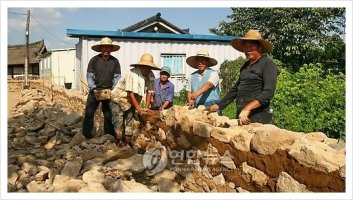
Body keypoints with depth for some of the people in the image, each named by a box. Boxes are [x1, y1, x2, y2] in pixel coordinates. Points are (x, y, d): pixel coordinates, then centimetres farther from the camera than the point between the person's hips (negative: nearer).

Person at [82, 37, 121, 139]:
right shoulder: (94, 60, -1)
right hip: (95, 91, -1)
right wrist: (93, 89, -15)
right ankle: (86, 136, 6)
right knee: (89, 113, -4)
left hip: (109, 91, 1)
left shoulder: (115, 61, 4)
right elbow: (89, 76, -3)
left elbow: (117, 77, 4)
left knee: (109, 115, 8)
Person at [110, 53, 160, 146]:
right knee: (119, 124, -8)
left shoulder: (151, 76, -9)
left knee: (129, 124, 8)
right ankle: (119, 143, 1)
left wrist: (146, 108, -7)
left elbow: (149, 92, -1)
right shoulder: (132, 74, -26)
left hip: (130, 103, 6)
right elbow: (131, 94, -26)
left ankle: (128, 144, 16)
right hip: (118, 100, -5)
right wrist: (139, 110, -26)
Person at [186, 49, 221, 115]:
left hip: (212, 107, -3)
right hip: (197, 108, 3)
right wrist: (190, 101, -7)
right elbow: (189, 91, 14)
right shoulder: (192, 76, 14)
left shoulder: (213, 73, 0)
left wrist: (197, 93, -34)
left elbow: (208, 85, -17)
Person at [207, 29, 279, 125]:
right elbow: (235, 89, 25)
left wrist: (247, 108, -26)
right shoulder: (246, 66, 18)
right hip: (242, 117, 7)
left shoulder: (268, 65, -5)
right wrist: (219, 105, 21)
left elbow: (268, 92, -17)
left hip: (258, 117, -7)